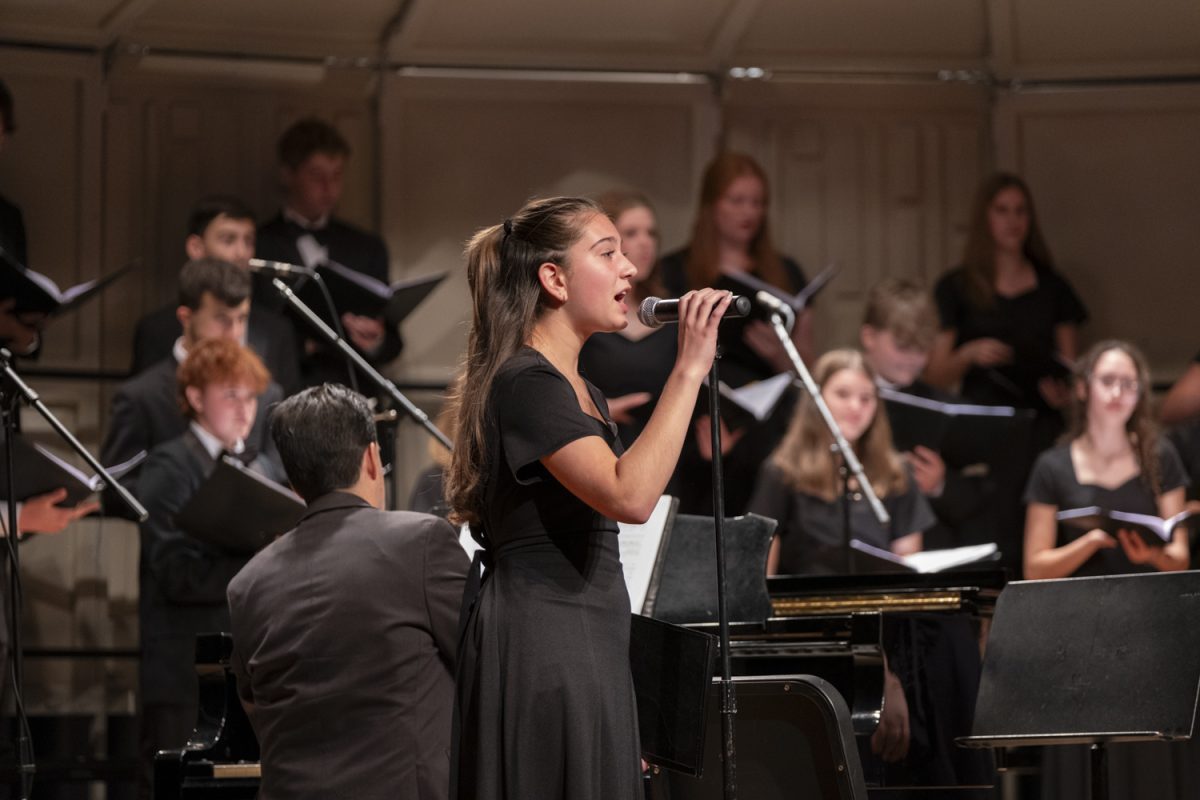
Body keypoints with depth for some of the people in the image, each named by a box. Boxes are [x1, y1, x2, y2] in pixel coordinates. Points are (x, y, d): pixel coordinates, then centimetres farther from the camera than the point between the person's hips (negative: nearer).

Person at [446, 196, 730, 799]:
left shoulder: (580, 390, 18)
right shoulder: (525, 382, -13)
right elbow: (630, 496, -27)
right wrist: (688, 370, -23)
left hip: (586, 648, 10)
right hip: (542, 649, -10)